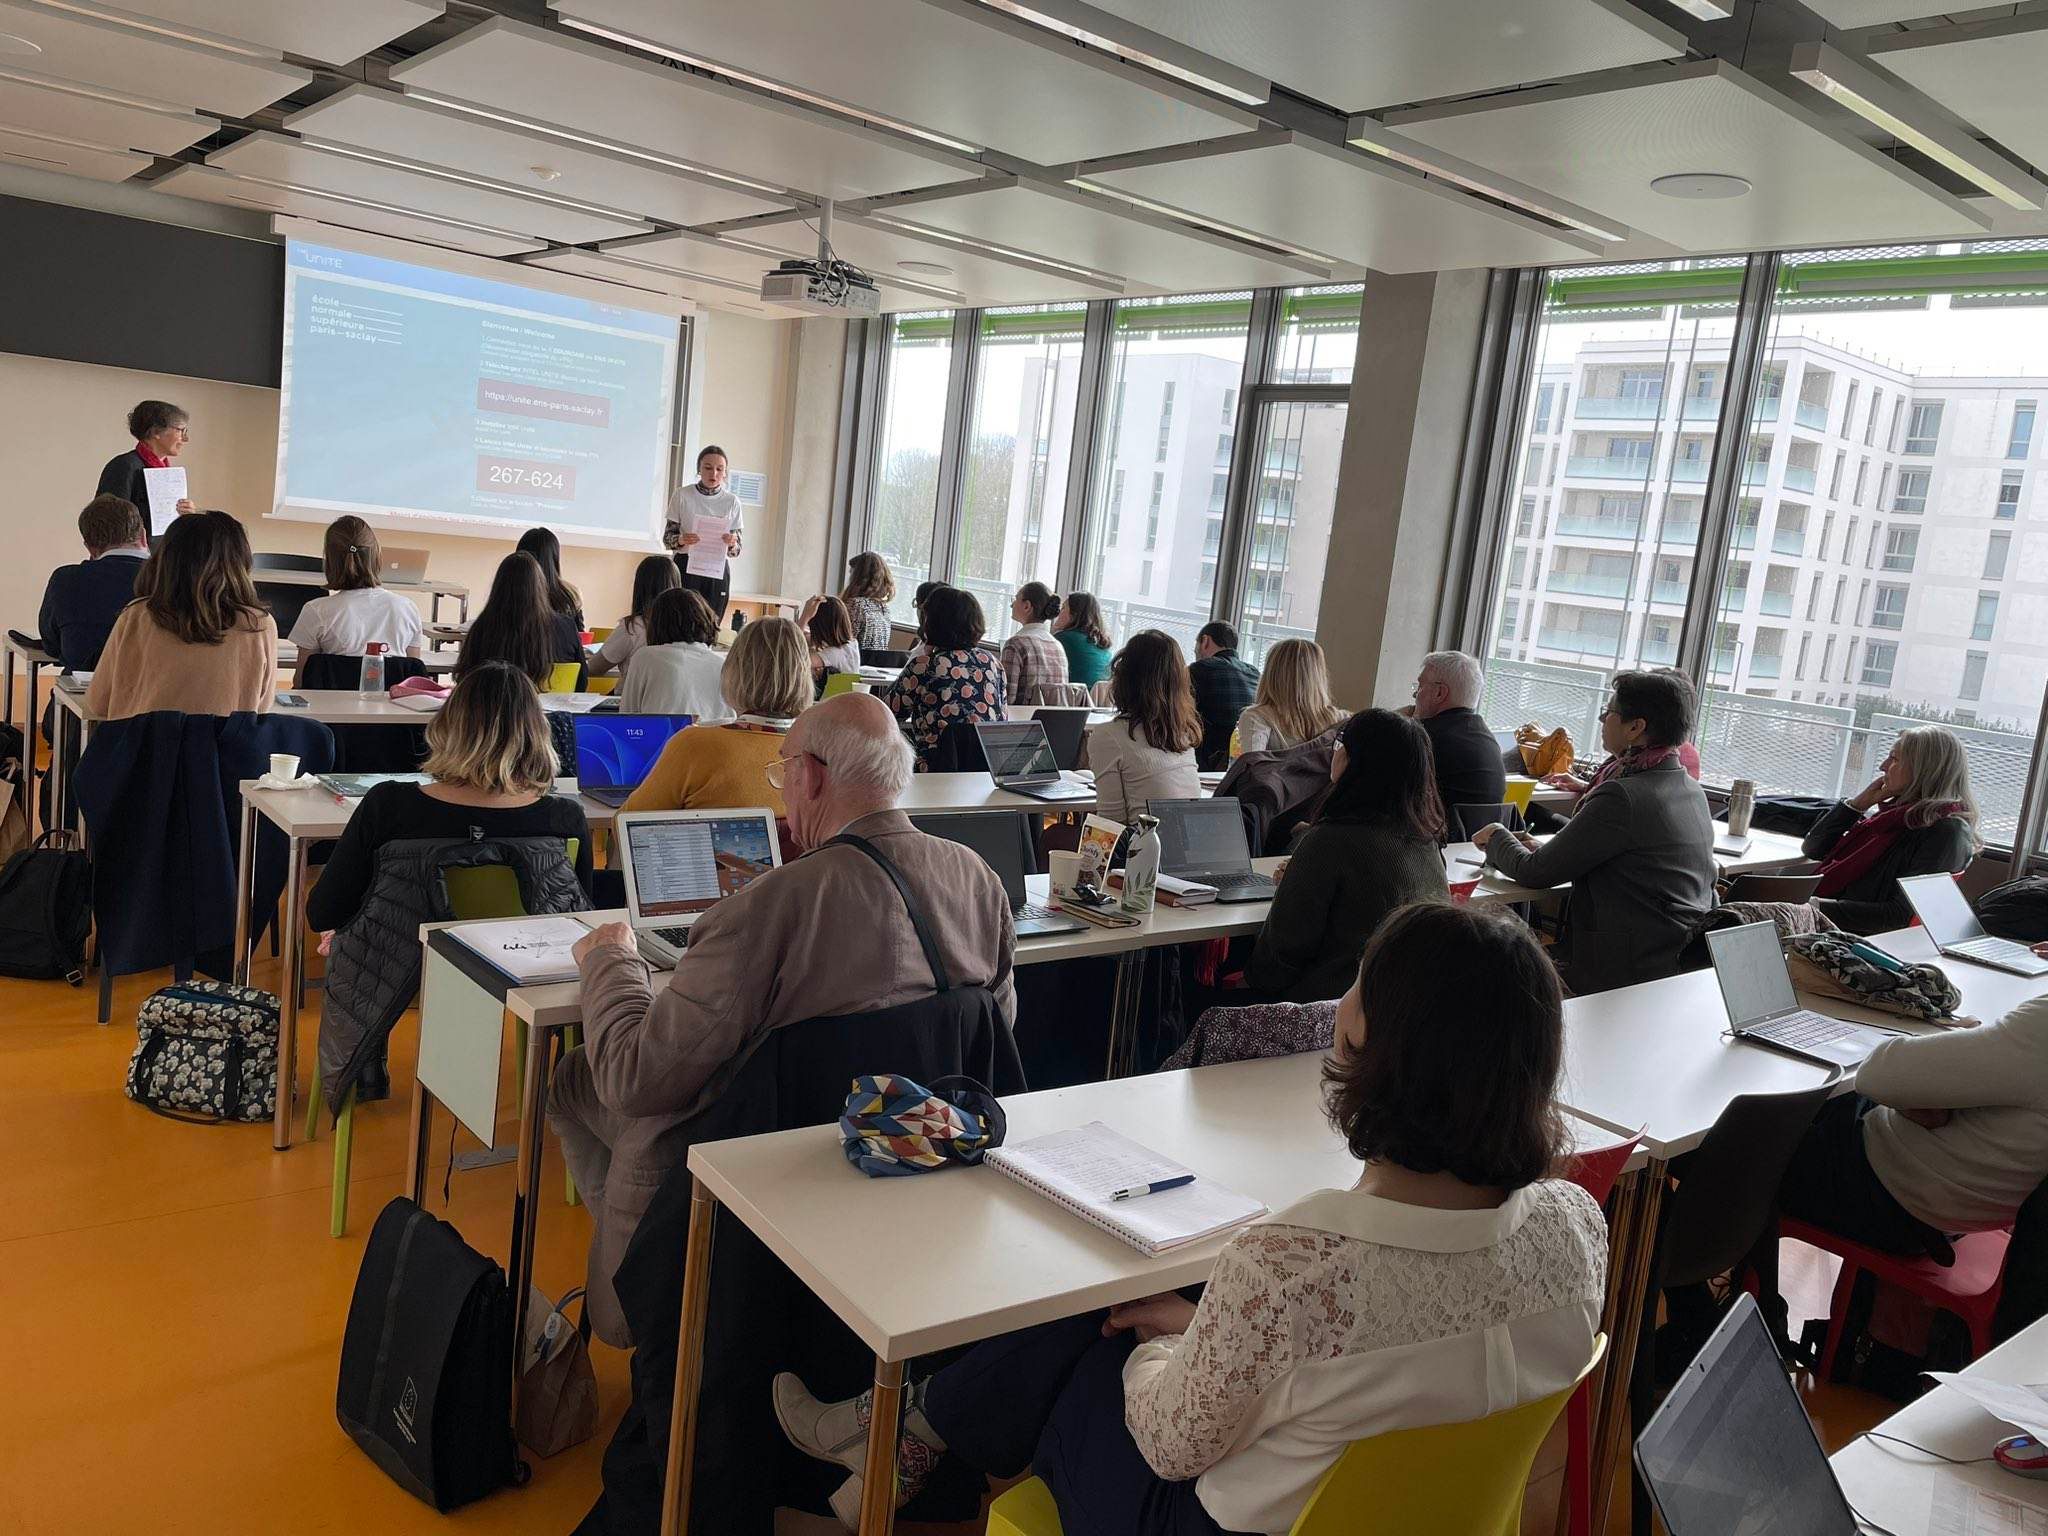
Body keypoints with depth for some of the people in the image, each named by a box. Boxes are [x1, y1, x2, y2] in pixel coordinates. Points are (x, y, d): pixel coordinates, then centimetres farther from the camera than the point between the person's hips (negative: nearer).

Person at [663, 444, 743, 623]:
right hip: (686, 567, -1)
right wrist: (681, 540, -18)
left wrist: (732, 543, -16)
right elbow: (667, 536, 3)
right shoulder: (682, 495, 1)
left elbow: (735, 551, 7)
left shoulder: (732, 502, 4)